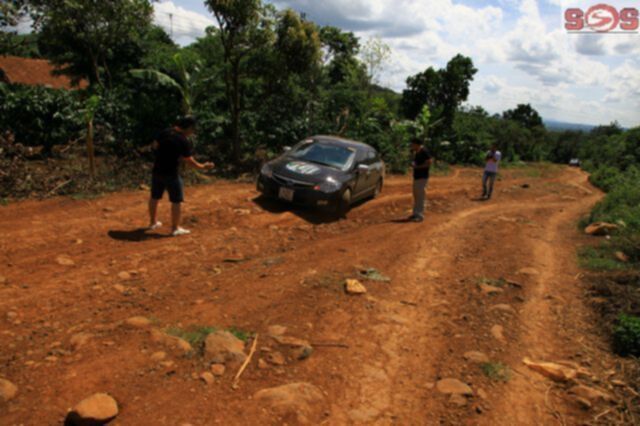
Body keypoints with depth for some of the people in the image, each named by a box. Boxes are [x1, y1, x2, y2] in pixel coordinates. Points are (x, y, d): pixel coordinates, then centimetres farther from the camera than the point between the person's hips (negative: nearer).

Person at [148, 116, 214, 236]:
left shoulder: (164, 132, 1)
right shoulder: (184, 141, -15)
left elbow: (155, 146, 11)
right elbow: (189, 161, -13)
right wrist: (203, 166, -1)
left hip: (157, 170, 7)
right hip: (171, 173, -7)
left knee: (154, 197, 20)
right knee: (177, 200, 4)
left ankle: (153, 222, 36)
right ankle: (175, 228, 7)